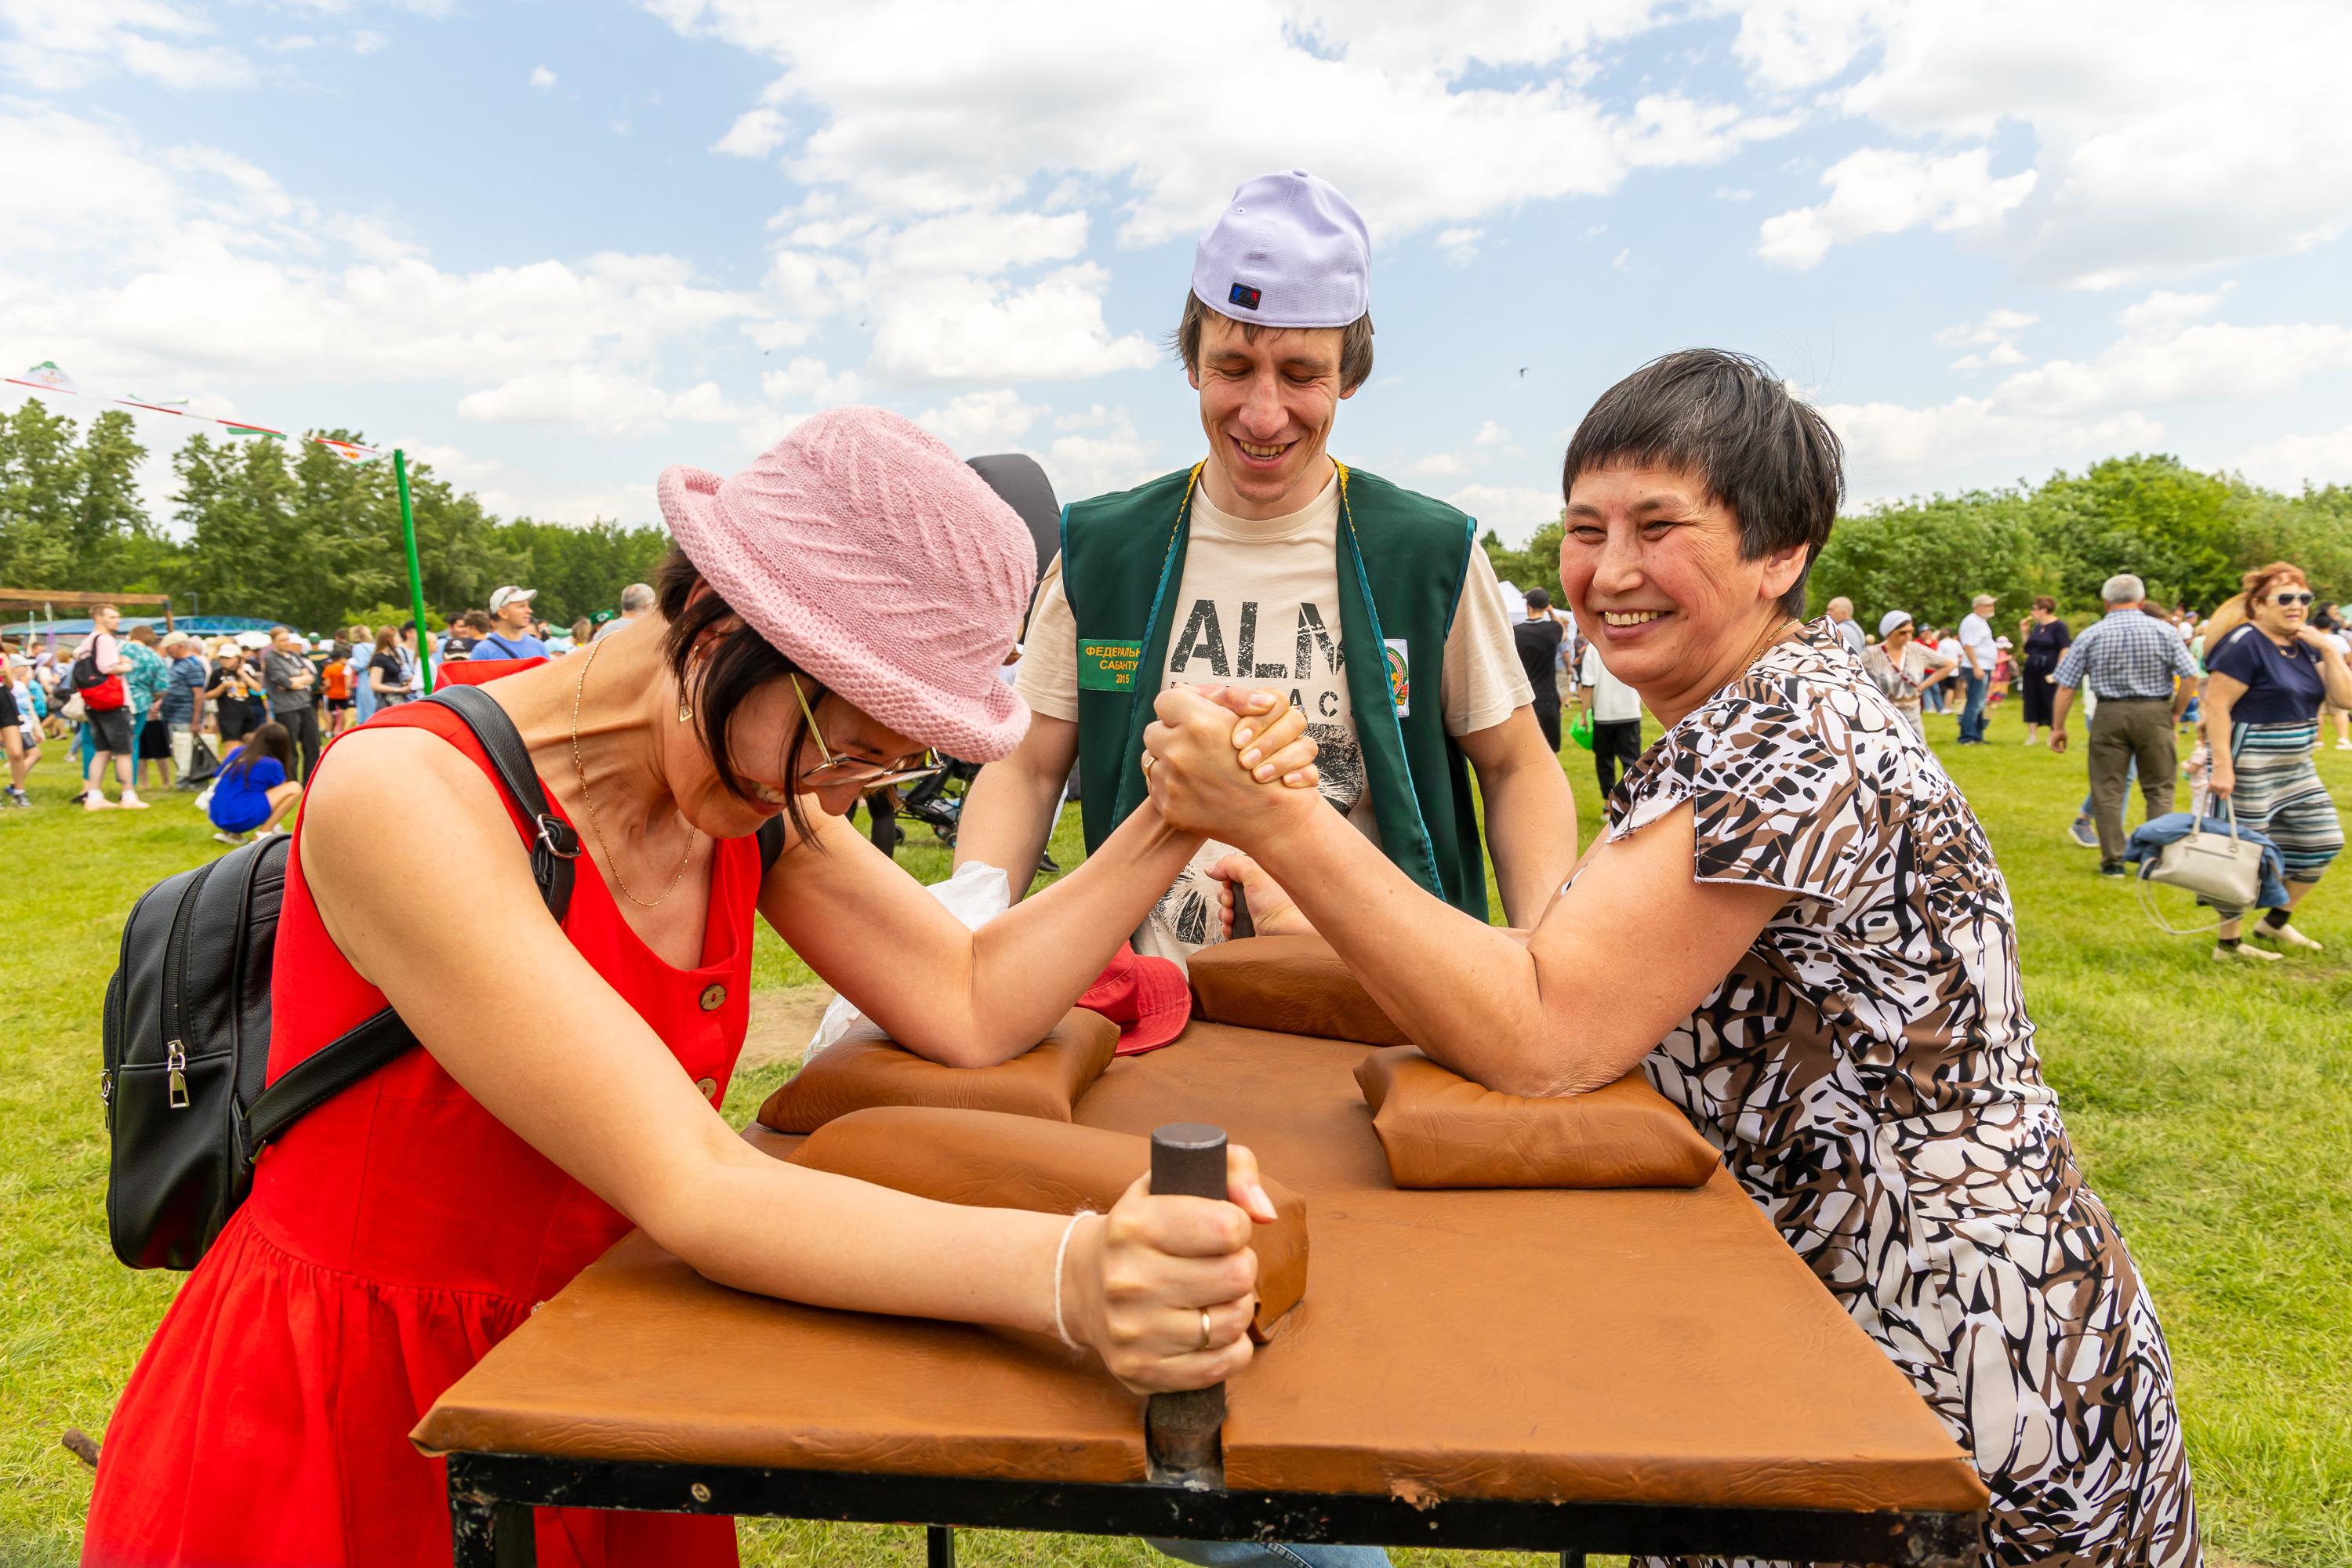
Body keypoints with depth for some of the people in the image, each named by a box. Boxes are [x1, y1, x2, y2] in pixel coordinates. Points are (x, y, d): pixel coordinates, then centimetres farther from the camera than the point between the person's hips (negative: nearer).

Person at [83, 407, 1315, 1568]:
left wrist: (1179, 819, -20)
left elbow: (970, 1006, -11)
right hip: (331, 1444, -5)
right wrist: (1065, 1274, -49)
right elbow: (692, 1191, -36)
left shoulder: (758, 793, -7)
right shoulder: (406, 797, -29)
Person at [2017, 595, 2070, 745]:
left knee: (2051, 703, 0)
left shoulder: (2058, 626, -7)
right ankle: (2033, 735, 11)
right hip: (2032, 671, 7)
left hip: (2049, 673, -7)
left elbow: (2065, 651, -12)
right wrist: (2024, 632, 8)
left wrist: (2057, 672, -17)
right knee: (2032, 703, 5)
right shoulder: (2037, 626, 13)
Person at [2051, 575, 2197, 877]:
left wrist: (2058, 727, 5)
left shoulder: (2091, 635, 0)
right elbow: (2190, 677, -4)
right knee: (2159, 789, 11)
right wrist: (2175, 712, 9)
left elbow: (2066, 685, -2)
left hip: (2109, 714, 0)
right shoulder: (2164, 631, 0)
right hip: (2154, 713, 0)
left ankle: (2112, 860, 7)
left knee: (2107, 789, 6)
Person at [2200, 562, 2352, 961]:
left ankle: (2276, 922, 27)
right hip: (2249, 770, -9)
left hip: (2296, 767, 9)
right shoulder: (2244, 644, -15)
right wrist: (2222, 767, -25)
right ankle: (2228, 943, 8)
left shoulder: (2305, 645, 9)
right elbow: (2216, 705, -20)